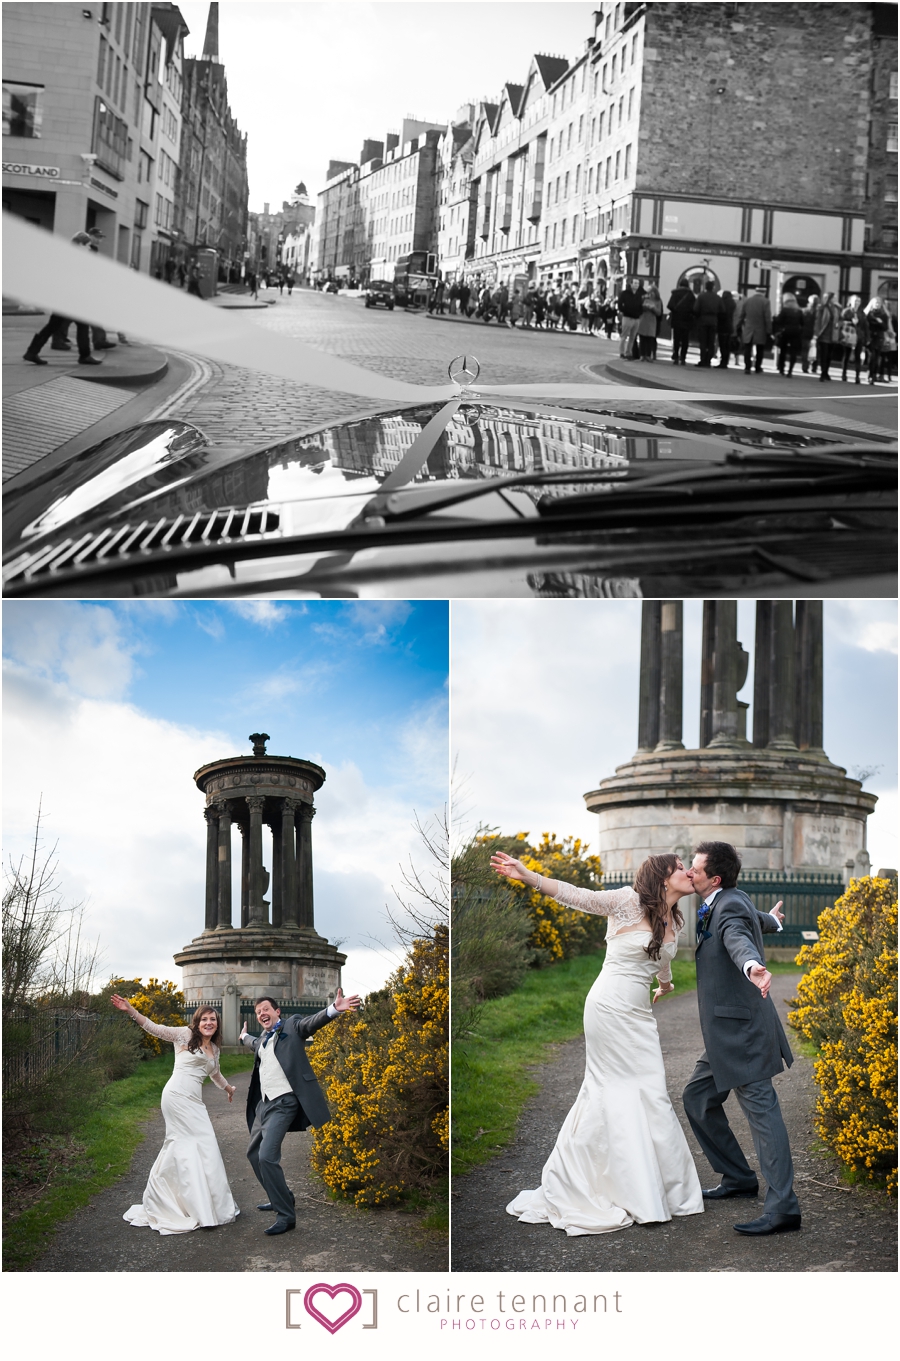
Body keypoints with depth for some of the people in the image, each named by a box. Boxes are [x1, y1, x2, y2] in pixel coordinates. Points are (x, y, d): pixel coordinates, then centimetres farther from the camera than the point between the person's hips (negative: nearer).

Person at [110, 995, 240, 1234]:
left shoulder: (214, 1049, 20)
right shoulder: (185, 1035, 1)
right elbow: (154, 1028, -6)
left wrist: (227, 1087, 58)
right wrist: (131, 1011, -18)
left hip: (193, 1101, 7)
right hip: (178, 1095, -7)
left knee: (179, 1146, 8)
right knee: (203, 1144, -8)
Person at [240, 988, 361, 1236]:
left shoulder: (292, 1026, -4)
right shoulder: (264, 1039, 18)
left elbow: (312, 1022, -24)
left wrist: (334, 1009, -45)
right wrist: (244, 1036, 66)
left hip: (283, 1103, -9)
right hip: (264, 1103, 9)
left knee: (267, 1156, -20)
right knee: (254, 1153, 19)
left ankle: (286, 1215, -13)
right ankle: (279, 1197, 38)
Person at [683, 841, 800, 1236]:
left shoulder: (729, 907, -15)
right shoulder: (729, 901, 15)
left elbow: (739, 940, -39)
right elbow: (755, 920, 38)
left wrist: (752, 967, -61)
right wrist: (770, 920, 63)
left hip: (742, 1030, -11)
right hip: (726, 1034, 11)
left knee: (761, 1109, -11)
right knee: (697, 1099, 17)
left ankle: (782, 1208, -13)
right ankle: (738, 1178, 27)